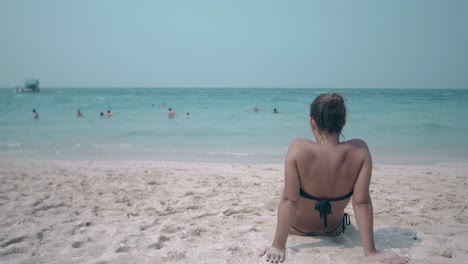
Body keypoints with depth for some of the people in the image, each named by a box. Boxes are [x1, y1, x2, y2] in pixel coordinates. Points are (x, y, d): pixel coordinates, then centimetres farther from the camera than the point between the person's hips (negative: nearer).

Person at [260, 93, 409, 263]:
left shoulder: (298, 148, -32)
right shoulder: (359, 151, -26)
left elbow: (289, 201, -30)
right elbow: (362, 202, -25)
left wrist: (278, 246, -23)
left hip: (298, 228, -1)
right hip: (334, 230, 2)